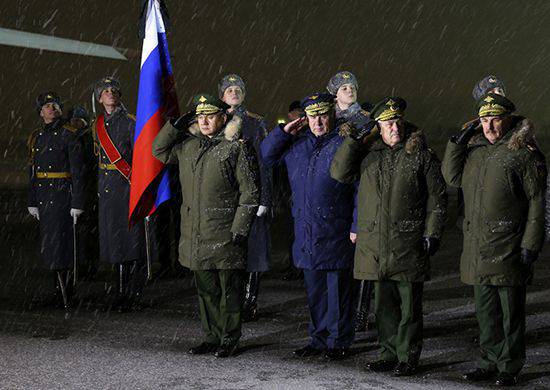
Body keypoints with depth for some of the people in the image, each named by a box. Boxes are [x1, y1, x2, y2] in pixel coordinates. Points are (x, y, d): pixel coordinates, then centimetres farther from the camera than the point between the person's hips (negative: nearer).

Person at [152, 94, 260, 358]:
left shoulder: (237, 148, -6)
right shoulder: (188, 146, 12)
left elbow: (250, 192, -8)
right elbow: (159, 151, 23)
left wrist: (239, 229, -13)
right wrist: (177, 125, 9)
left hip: (224, 235, -6)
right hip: (195, 234, 6)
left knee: (229, 288, 3)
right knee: (205, 289, 13)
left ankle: (230, 339, 14)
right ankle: (212, 337, 24)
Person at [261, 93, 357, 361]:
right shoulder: (298, 144, 12)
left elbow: (360, 189, -8)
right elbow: (266, 156, 19)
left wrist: (356, 227, -12)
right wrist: (284, 131, 5)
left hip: (335, 235, -6)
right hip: (306, 233, 6)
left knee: (337, 290, 2)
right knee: (314, 289, 14)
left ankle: (339, 342, 13)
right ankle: (318, 339, 25)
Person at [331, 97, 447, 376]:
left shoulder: (421, 155, 1)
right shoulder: (367, 153, 10)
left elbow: (437, 198, 2)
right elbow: (339, 173, -2)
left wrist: (432, 234, -5)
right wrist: (355, 138, -4)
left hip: (408, 245, -3)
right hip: (374, 244, 3)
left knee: (409, 306, 3)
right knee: (384, 305, 11)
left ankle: (408, 357, 13)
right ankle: (389, 353, 23)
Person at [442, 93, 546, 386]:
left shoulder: (524, 153, -8)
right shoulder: (475, 147, 11)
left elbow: (537, 202, -8)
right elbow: (452, 177, 16)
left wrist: (530, 245, -13)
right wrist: (457, 143, 3)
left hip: (508, 249, -6)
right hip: (476, 246, 6)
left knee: (511, 312, 4)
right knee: (485, 310, 14)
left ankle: (510, 368, 15)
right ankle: (490, 362, 26)